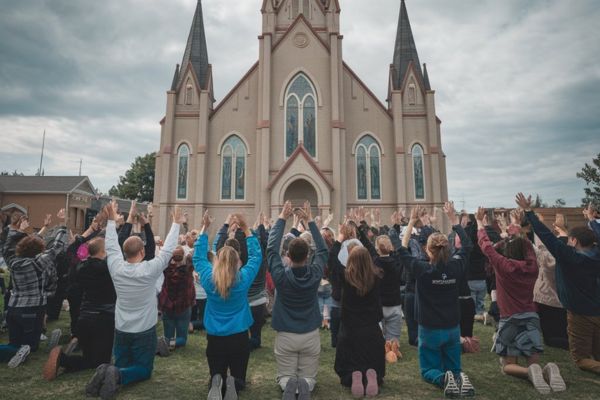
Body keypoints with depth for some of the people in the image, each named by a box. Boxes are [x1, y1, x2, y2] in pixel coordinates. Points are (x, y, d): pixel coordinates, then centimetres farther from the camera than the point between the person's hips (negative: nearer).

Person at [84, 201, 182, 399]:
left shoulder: (116, 268, -10)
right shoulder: (150, 270, -21)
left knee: (121, 366, 21)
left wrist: (111, 220, 12)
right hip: (145, 331, -4)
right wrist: (176, 223, -4)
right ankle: (119, 376, -17)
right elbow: (168, 250, -13)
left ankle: (106, 372, -11)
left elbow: (111, 247, 5)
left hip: (121, 330, 4)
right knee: (144, 370, 11)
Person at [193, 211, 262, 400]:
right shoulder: (243, 278, -13)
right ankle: (233, 384, -17)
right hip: (239, 336, -1)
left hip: (214, 337, 1)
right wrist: (246, 229, -2)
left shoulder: (208, 278, -9)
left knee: (216, 374, 18)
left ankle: (216, 384, -16)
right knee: (239, 376, 16)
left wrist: (204, 228, 7)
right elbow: (256, 256, -2)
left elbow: (198, 256, 6)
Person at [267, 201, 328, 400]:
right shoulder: (315, 273, -15)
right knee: (309, 377, 17)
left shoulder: (280, 275, -18)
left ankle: (288, 384, -16)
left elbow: (271, 248, -7)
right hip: (311, 335, 1)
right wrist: (310, 221, 0)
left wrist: (282, 219, -4)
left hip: (285, 336, -1)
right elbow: (323, 249, 0)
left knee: (284, 376, 18)